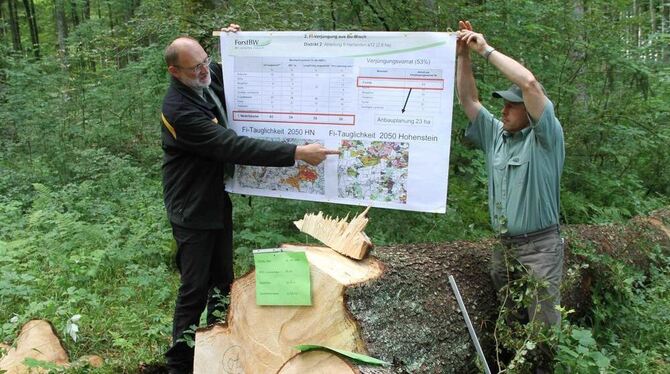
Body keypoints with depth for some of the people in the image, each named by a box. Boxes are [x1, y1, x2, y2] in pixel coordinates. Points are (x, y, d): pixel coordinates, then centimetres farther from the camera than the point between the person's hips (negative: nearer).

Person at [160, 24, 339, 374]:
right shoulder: (179, 110, -27)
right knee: (195, 287, 1)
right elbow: (236, 147, -33)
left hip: (219, 198, 8)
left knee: (222, 280, 16)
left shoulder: (211, 76, -2)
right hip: (194, 209, -8)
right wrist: (298, 153, -34)